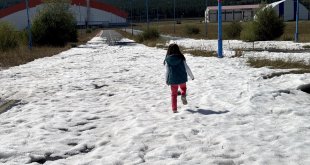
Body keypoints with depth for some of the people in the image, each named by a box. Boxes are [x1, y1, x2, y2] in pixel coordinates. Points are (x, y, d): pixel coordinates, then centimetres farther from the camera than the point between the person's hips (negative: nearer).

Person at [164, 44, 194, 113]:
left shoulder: (167, 60, -4)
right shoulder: (181, 58, -4)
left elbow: (167, 70, 0)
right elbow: (187, 68, 0)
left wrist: (166, 80, 12)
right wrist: (191, 76, 12)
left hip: (173, 79, 0)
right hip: (182, 78, 0)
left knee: (174, 94, 11)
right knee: (183, 87, 29)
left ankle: (174, 109, 7)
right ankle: (183, 95, -1)